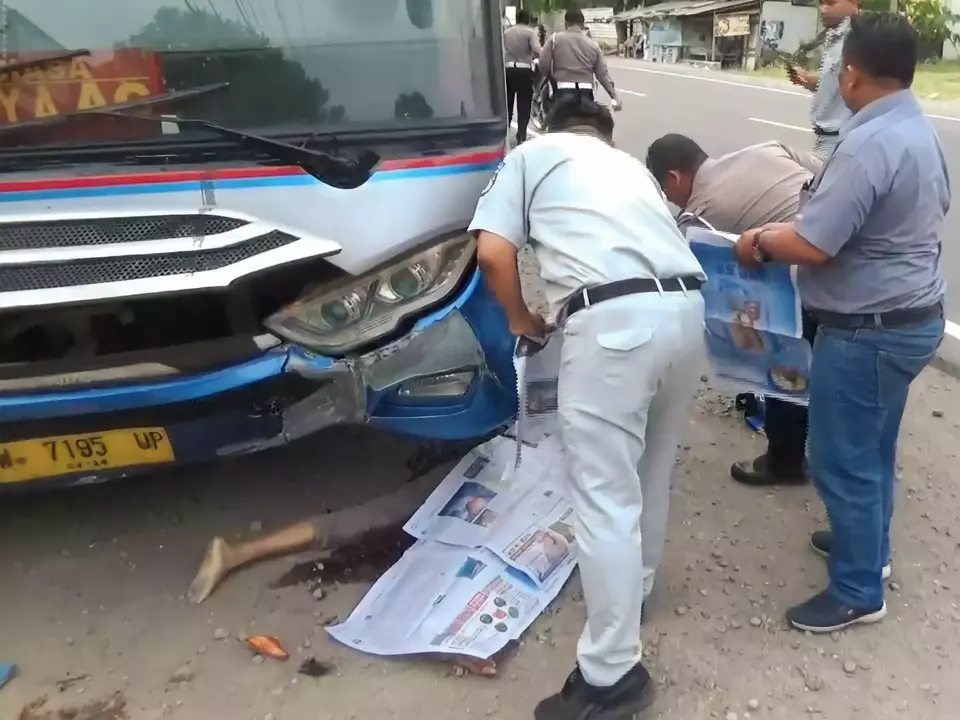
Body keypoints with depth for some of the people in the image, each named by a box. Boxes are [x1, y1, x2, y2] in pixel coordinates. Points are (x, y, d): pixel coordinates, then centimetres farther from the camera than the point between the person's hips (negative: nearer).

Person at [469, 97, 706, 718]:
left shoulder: (532, 154, 18)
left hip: (614, 319, -7)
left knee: (607, 498, -1)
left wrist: (523, 320, 21)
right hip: (686, 308, 7)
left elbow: (494, 253, 6)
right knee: (652, 471, 24)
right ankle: (635, 587, 44)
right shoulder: (631, 164, 34)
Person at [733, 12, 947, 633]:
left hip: (868, 330, -10)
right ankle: (868, 543, 43)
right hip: (912, 316, 10)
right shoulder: (920, 131, 8)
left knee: (843, 460, 3)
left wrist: (759, 242, -9)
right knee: (872, 447, 24)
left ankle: (859, 592, 18)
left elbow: (811, 246, -28)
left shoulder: (869, 144, -25)